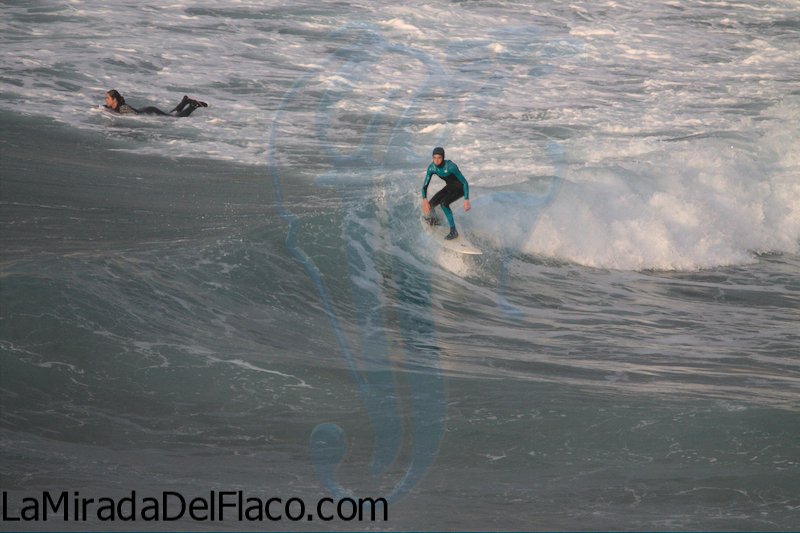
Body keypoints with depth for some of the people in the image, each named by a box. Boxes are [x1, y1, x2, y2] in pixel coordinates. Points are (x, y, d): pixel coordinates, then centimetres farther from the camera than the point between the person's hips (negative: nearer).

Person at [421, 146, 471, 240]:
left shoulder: (450, 166, -35)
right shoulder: (432, 167, -19)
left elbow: (464, 182, -29)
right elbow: (425, 185, -15)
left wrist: (466, 200, -35)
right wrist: (425, 200, -31)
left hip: (459, 188, -6)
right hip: (449, 187, 6)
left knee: (444, 203, -30)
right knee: (430, 205, -7)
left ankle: (453, 231, -21)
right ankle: (434, 220, 29)